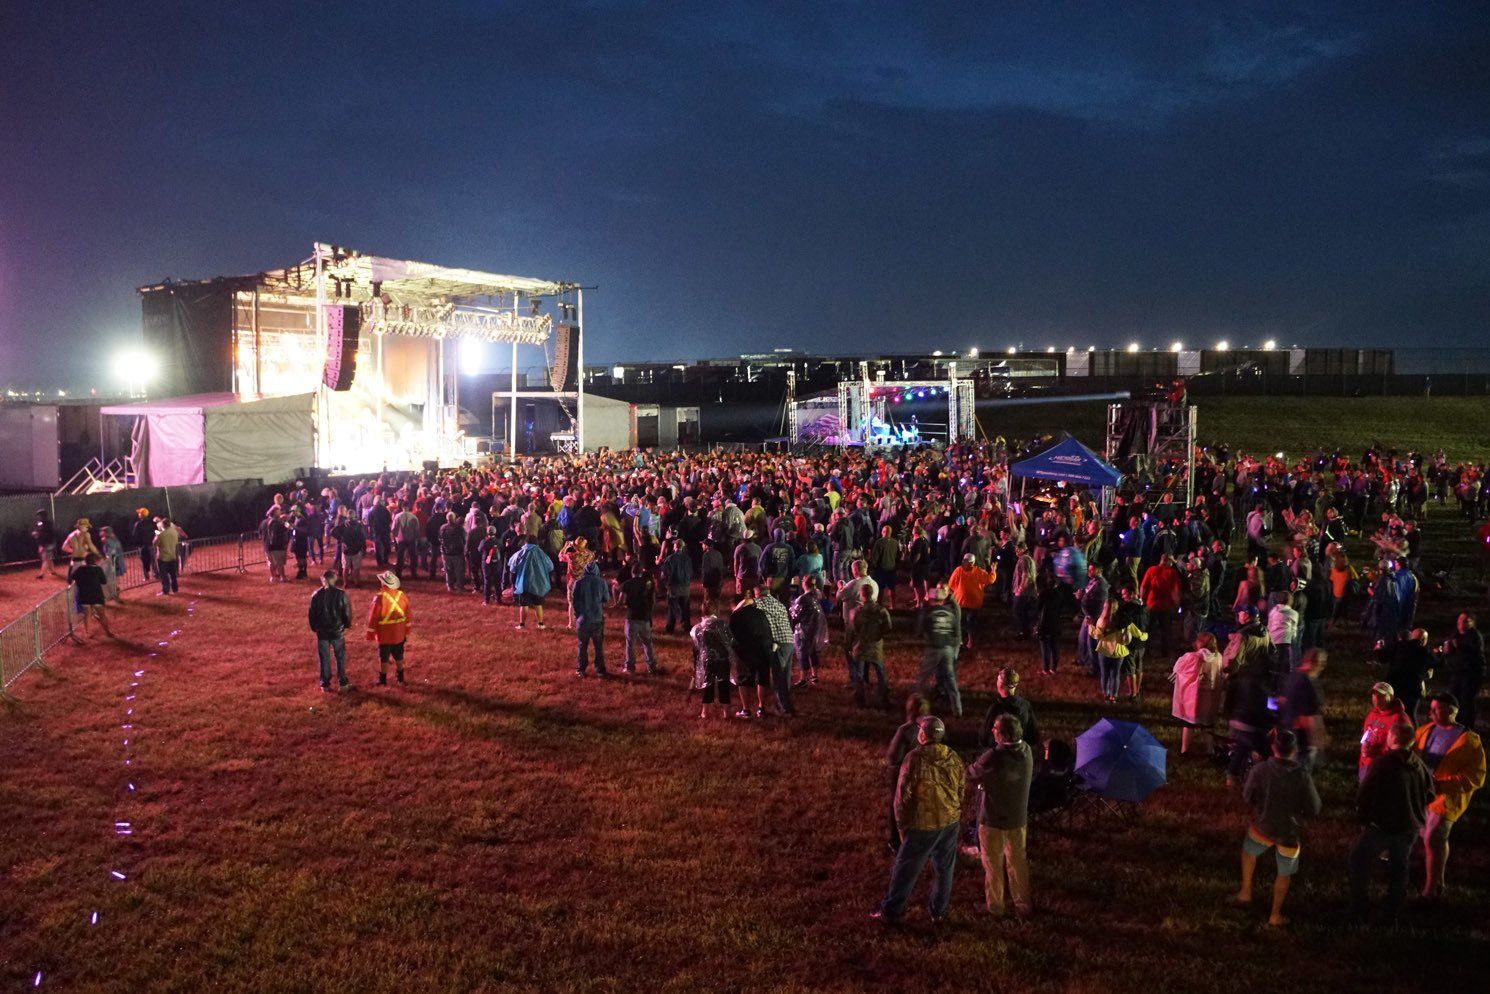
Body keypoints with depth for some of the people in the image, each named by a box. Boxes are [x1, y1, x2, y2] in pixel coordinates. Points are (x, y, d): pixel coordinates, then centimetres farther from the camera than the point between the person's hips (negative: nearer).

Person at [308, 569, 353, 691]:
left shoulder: (316, 595, -7)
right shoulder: (341, 594, -12)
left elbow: (312, 613, 0)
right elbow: (347, 612, -7)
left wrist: (314, 628, 15)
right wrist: (347, 624, 11)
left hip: (322, 632, 1)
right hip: (337, 631, -1)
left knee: (324, 658, 11)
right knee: (340, 657, 14)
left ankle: (325, 684, 17)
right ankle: (342, 682, 16)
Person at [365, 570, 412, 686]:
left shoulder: (380, 597, -20)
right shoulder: (402, 595, -5)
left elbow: (373, 617, -16)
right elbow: (408, 614, 3)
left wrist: (370, 634, -5)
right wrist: (407, 631, 15)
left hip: (384, 634, -4)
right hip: (399, 633, 4)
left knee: (384, 657, 9)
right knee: (398, 655, 19)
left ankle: (383, 680, 17)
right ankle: (400, 677, 30)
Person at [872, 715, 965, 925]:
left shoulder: (915, 759, -18)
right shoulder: (953, 759, -3)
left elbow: (903, 794, -15)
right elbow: (961, 790, 7)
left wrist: (901, 823, -3)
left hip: (923, 824, -4)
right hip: (950, 822, 4)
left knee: (905, 869, 7)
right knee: (944, 869, 18)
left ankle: (890, 912, 17)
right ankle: (938, 912, 27)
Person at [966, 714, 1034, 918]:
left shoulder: (993, 757, -31)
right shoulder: (1026, 750, -11)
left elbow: (970, 776, -18)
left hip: (993, 819, -5)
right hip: (1018, 817, 5)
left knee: (993, 865, 14)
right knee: (1018, 861, 21)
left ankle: (994, 906, 28)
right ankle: (1022, 905, 33)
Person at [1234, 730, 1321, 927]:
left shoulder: (1260, 770, -20)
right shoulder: (1303, 776, -23)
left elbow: (1247, 797, -6)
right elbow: (1313, 809, -13)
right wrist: (1296, 810, 7)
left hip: (1262, 826, 1)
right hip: (1289, 832, -1)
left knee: (1248, 851, 32)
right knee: (1284, 874, 19)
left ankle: (1245, 892, 35)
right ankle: (1276, 915, 29)